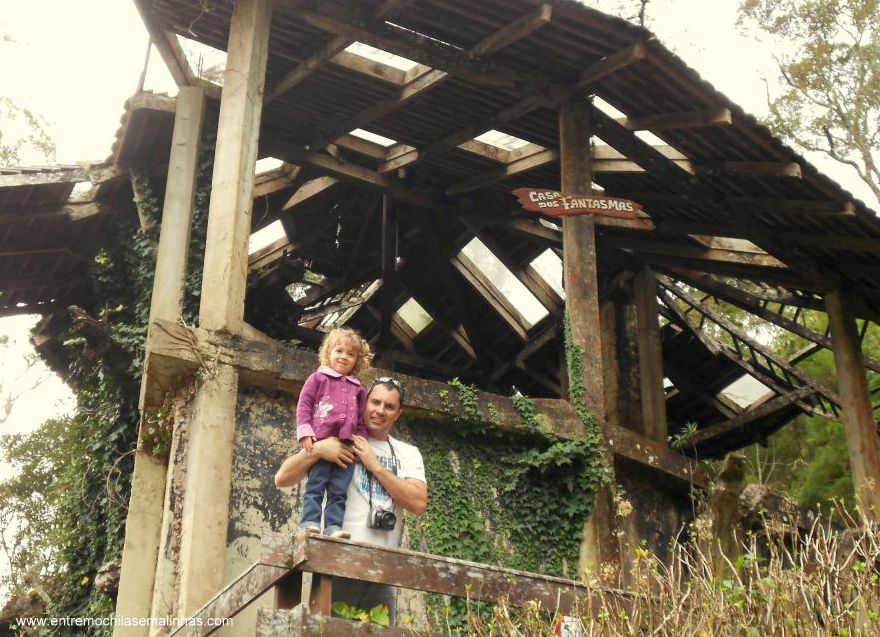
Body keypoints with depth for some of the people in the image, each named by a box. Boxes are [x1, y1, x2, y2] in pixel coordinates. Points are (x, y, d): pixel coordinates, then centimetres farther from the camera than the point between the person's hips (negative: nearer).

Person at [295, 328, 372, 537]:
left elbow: (361, 419, 22)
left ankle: (334, 525, -3)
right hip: (321, 443, -3)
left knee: (339, 491, -1)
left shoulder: (358, 388, 21)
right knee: (315, 486, -8)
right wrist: (305, 431, -8)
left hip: (347, 446, 4)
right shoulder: (318, 378, 11)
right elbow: (304, 404, 4)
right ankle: (310, 521, -11)